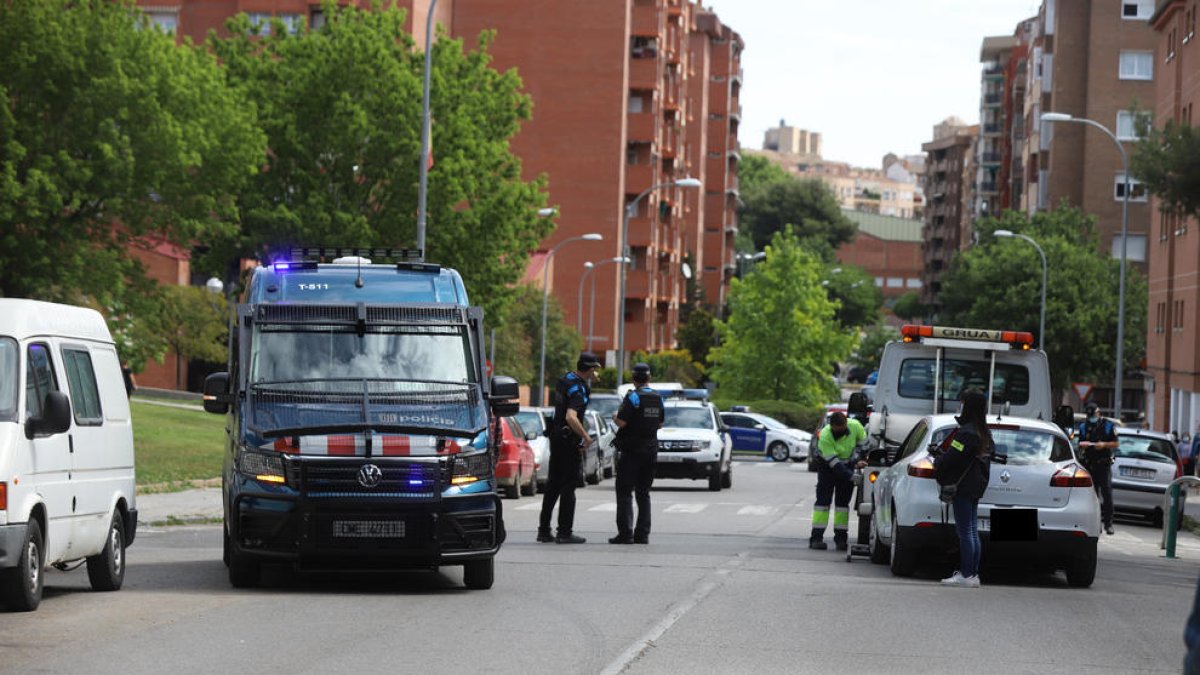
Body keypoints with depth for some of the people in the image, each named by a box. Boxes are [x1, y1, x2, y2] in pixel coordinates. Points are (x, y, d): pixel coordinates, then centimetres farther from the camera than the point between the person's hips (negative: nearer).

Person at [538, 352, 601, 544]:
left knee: (553, 484, 14)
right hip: (569, 440, -9)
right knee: (568, 486, -4)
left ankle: (544, 530, 16)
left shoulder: (565, 380, 8)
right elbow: (571, 417, -32)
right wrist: (586, 436, -24)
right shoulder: (578, 389, -20)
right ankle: (565, 532, -3)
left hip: (556, 436, 9)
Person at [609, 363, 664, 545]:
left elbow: (621, 422, -19)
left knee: (624, 493, -3)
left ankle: (625, 533, -11)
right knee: (643, 493, 11)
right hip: (651, 450, 6)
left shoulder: (633, 397, -13)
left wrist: (616, 416, 1)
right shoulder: (658, 398, 8)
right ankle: (642, 534, 7)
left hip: (631, 450, -6)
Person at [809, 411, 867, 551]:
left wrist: (860, 461, -16)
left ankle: (841, 538, 4)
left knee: (843, 501, 2)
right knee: (823, 500, -9)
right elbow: (834, 464, -31)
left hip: (847, 463, 3)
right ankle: (816, 538, -10)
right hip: (827, 465, -3)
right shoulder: (825, 436, -31)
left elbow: (864, 443, -2)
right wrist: (853, 477, -37)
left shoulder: (855, 426, -22)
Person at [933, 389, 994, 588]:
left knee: (965, 532, -7)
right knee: (972, 532, 11)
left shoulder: (967, 432, -17)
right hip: (977, 487, 9)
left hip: (964, 487, -9)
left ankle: (967, 575, -7)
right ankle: (972, 574, 13)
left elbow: (951, 457, -20)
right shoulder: (985, 433, 12)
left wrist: (937, 463, 0)